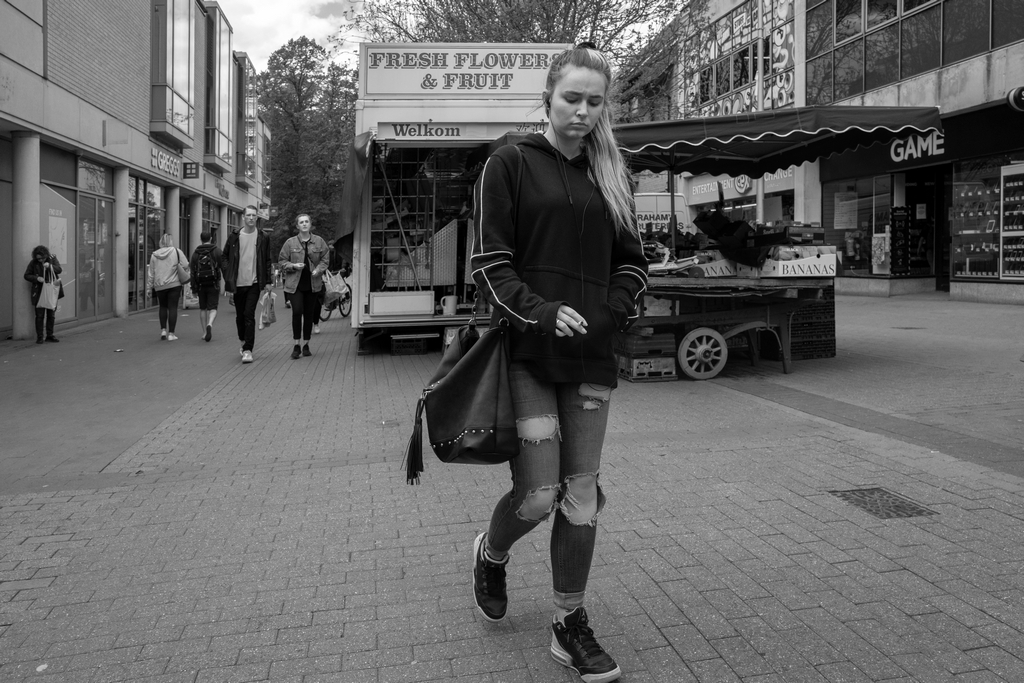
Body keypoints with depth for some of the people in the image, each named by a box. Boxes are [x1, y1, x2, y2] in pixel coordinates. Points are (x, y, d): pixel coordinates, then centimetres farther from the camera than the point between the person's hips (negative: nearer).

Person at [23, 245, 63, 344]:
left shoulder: (52, 259, 2)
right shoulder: (33, 263, -2)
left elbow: (59, 270, -8)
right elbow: (26, 275, 2)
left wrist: (49, 266, -25)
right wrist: (37, 278, -16)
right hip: (39, 292, -2)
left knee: (51, 314, 8)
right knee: (39, 315, -3)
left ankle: (49, 335, 18)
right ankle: (39, 337, 3)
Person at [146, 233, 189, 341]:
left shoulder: (154, 255, 5)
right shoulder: (176, 251, -5)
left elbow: (151, 274, 7)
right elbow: (186, 266, -9)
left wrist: (149, 288, 14)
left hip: (159, 286, 3)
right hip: (174, 284, -3)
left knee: (163, 307, 19)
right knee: (172, 307, 1)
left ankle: (163, 330, 12)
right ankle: (171, 333, -1)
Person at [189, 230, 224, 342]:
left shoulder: (196, 253, 5)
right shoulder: (217, 251, -1)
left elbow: (192, 272, 3)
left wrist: (194, 289, 5)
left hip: (201, 285, 2)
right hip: (213, 284, -2)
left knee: (203, 308, 14)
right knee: (212, 308, -1)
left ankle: (205, 332, 13)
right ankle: (210, 324, -29)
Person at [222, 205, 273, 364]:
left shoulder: (263, 238, 3)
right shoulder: (234, 237, 4)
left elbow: (267, 261, 7)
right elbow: (224, 258, 9)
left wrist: (268, 281, 1)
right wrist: (228, 276, -1)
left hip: (254, 283, -2)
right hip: (237, 284, 2)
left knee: (249, 315, -10)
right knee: (240, 316, 12)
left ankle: (248, 350, -9)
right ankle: (244, 343, 33)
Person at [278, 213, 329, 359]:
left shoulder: (319, 241, 4)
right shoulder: (290, 242, 1)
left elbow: (324, 259, 8)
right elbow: (281, 261, 5)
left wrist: (318, 270, -10)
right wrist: (293, 266, -13)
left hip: (313, 284, 2)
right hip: (295, 284, -2)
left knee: (309, 314, 7)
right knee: (297, 312, -13)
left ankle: (306, 345, 18)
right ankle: (297, 345, -3)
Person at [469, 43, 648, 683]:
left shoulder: (610, 175, 14)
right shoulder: (510, 165, 1)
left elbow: (633, 263, 14)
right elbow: (490, 264, -4)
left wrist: (611, 313, -5)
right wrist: (541, 312, -18)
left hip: (592, 354, 4)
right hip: (526, 351, -4)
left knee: (582, 493, 7)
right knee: (539, 493, -5)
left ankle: (571, 625, 21)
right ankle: (490, 554, 29)